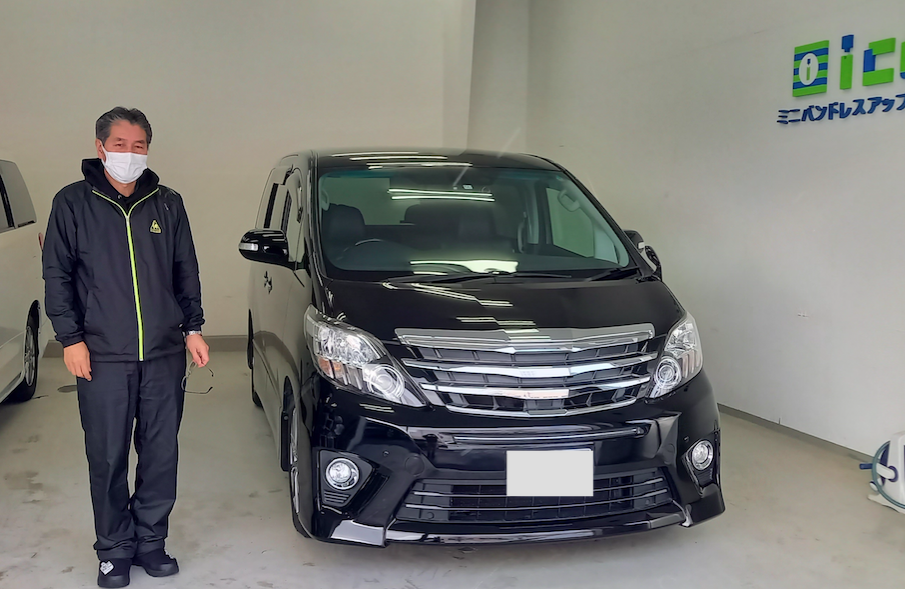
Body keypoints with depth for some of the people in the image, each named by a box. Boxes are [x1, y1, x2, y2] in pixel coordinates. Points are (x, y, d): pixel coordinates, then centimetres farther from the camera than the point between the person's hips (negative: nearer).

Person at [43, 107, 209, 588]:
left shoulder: (168, 204, 9)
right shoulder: (73, 203, 2)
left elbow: (186, 271, 14)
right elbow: (57, 275, 2)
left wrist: (192, 327, 8)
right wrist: (70, 337, -5)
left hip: (165, 355, 2)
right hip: (103, 356, -2)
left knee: (161, 453, 7)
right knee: (108, 458, 3)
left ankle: (151, 539, 23)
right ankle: (115, 549, 19)